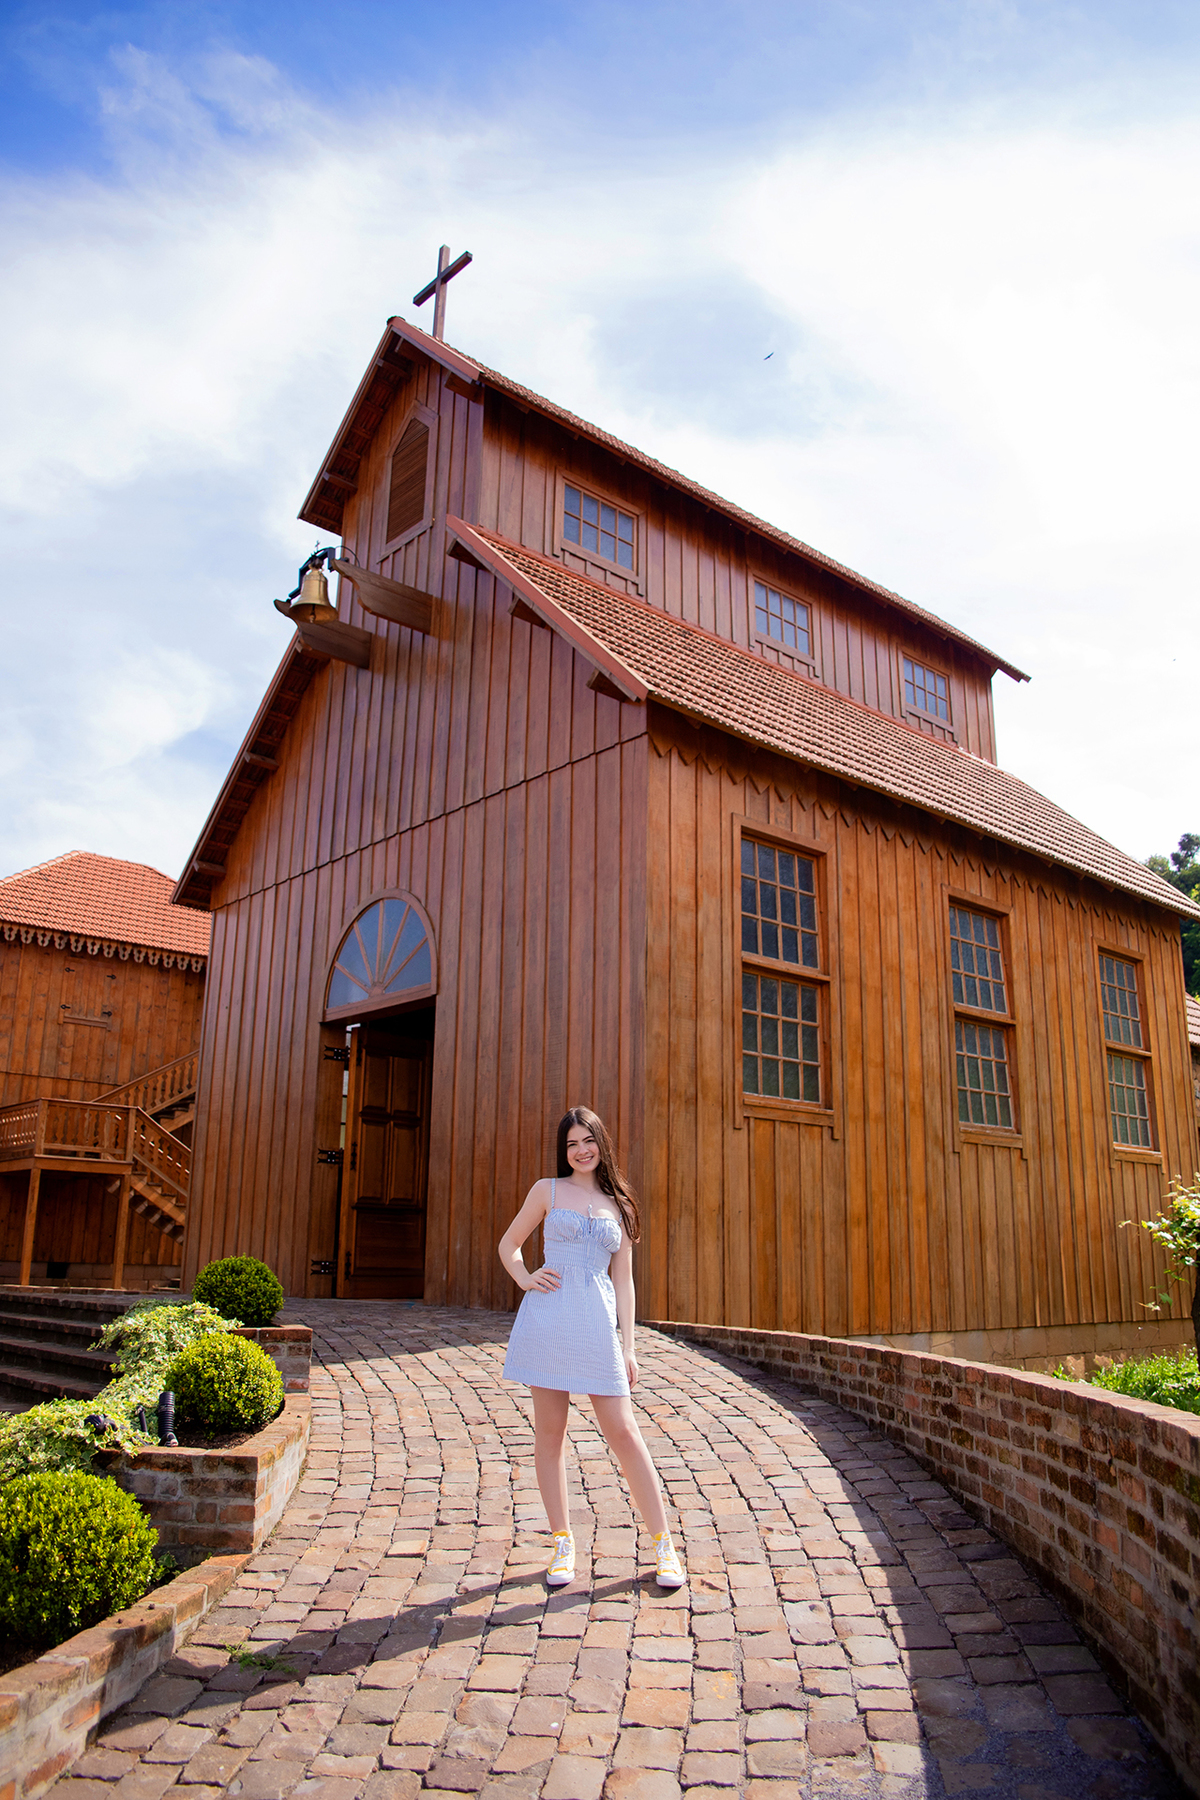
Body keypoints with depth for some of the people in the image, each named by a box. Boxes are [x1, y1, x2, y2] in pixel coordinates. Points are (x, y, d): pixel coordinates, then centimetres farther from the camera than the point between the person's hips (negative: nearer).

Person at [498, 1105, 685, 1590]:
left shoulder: (619, 1205, 12)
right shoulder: (548, 1190, 7)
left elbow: (623, 1280, 13)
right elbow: (508, 1243, 16)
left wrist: (627, 1345, 9)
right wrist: (525, 1279, -3)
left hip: (597, 1323, 1)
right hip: (548, 1318, 0)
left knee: (623, 1432, -1)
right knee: (549, 1431, 5)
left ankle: (663, 1545, 8)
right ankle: (562, 1543, 19)